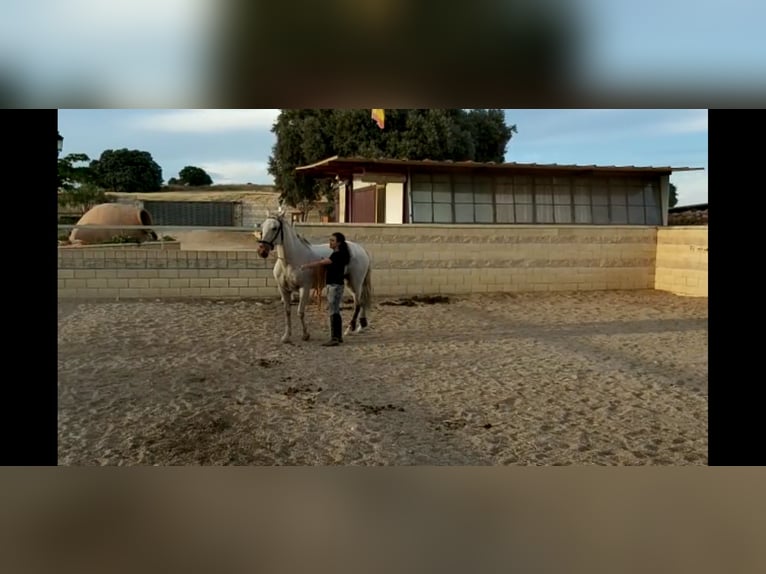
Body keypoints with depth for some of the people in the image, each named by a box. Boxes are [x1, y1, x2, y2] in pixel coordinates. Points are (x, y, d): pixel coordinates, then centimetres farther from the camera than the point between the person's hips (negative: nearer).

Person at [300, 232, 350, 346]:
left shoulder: (338, 255, -16)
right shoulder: (336, 254, 13)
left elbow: (321, 262, -20)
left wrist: (306, 265, -16)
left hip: (335, 286, -10)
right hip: (333, 285, 10)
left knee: (333, 312, -8)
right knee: (335, 311, 14)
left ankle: (334, 339, -5)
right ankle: (338, 336, 21)